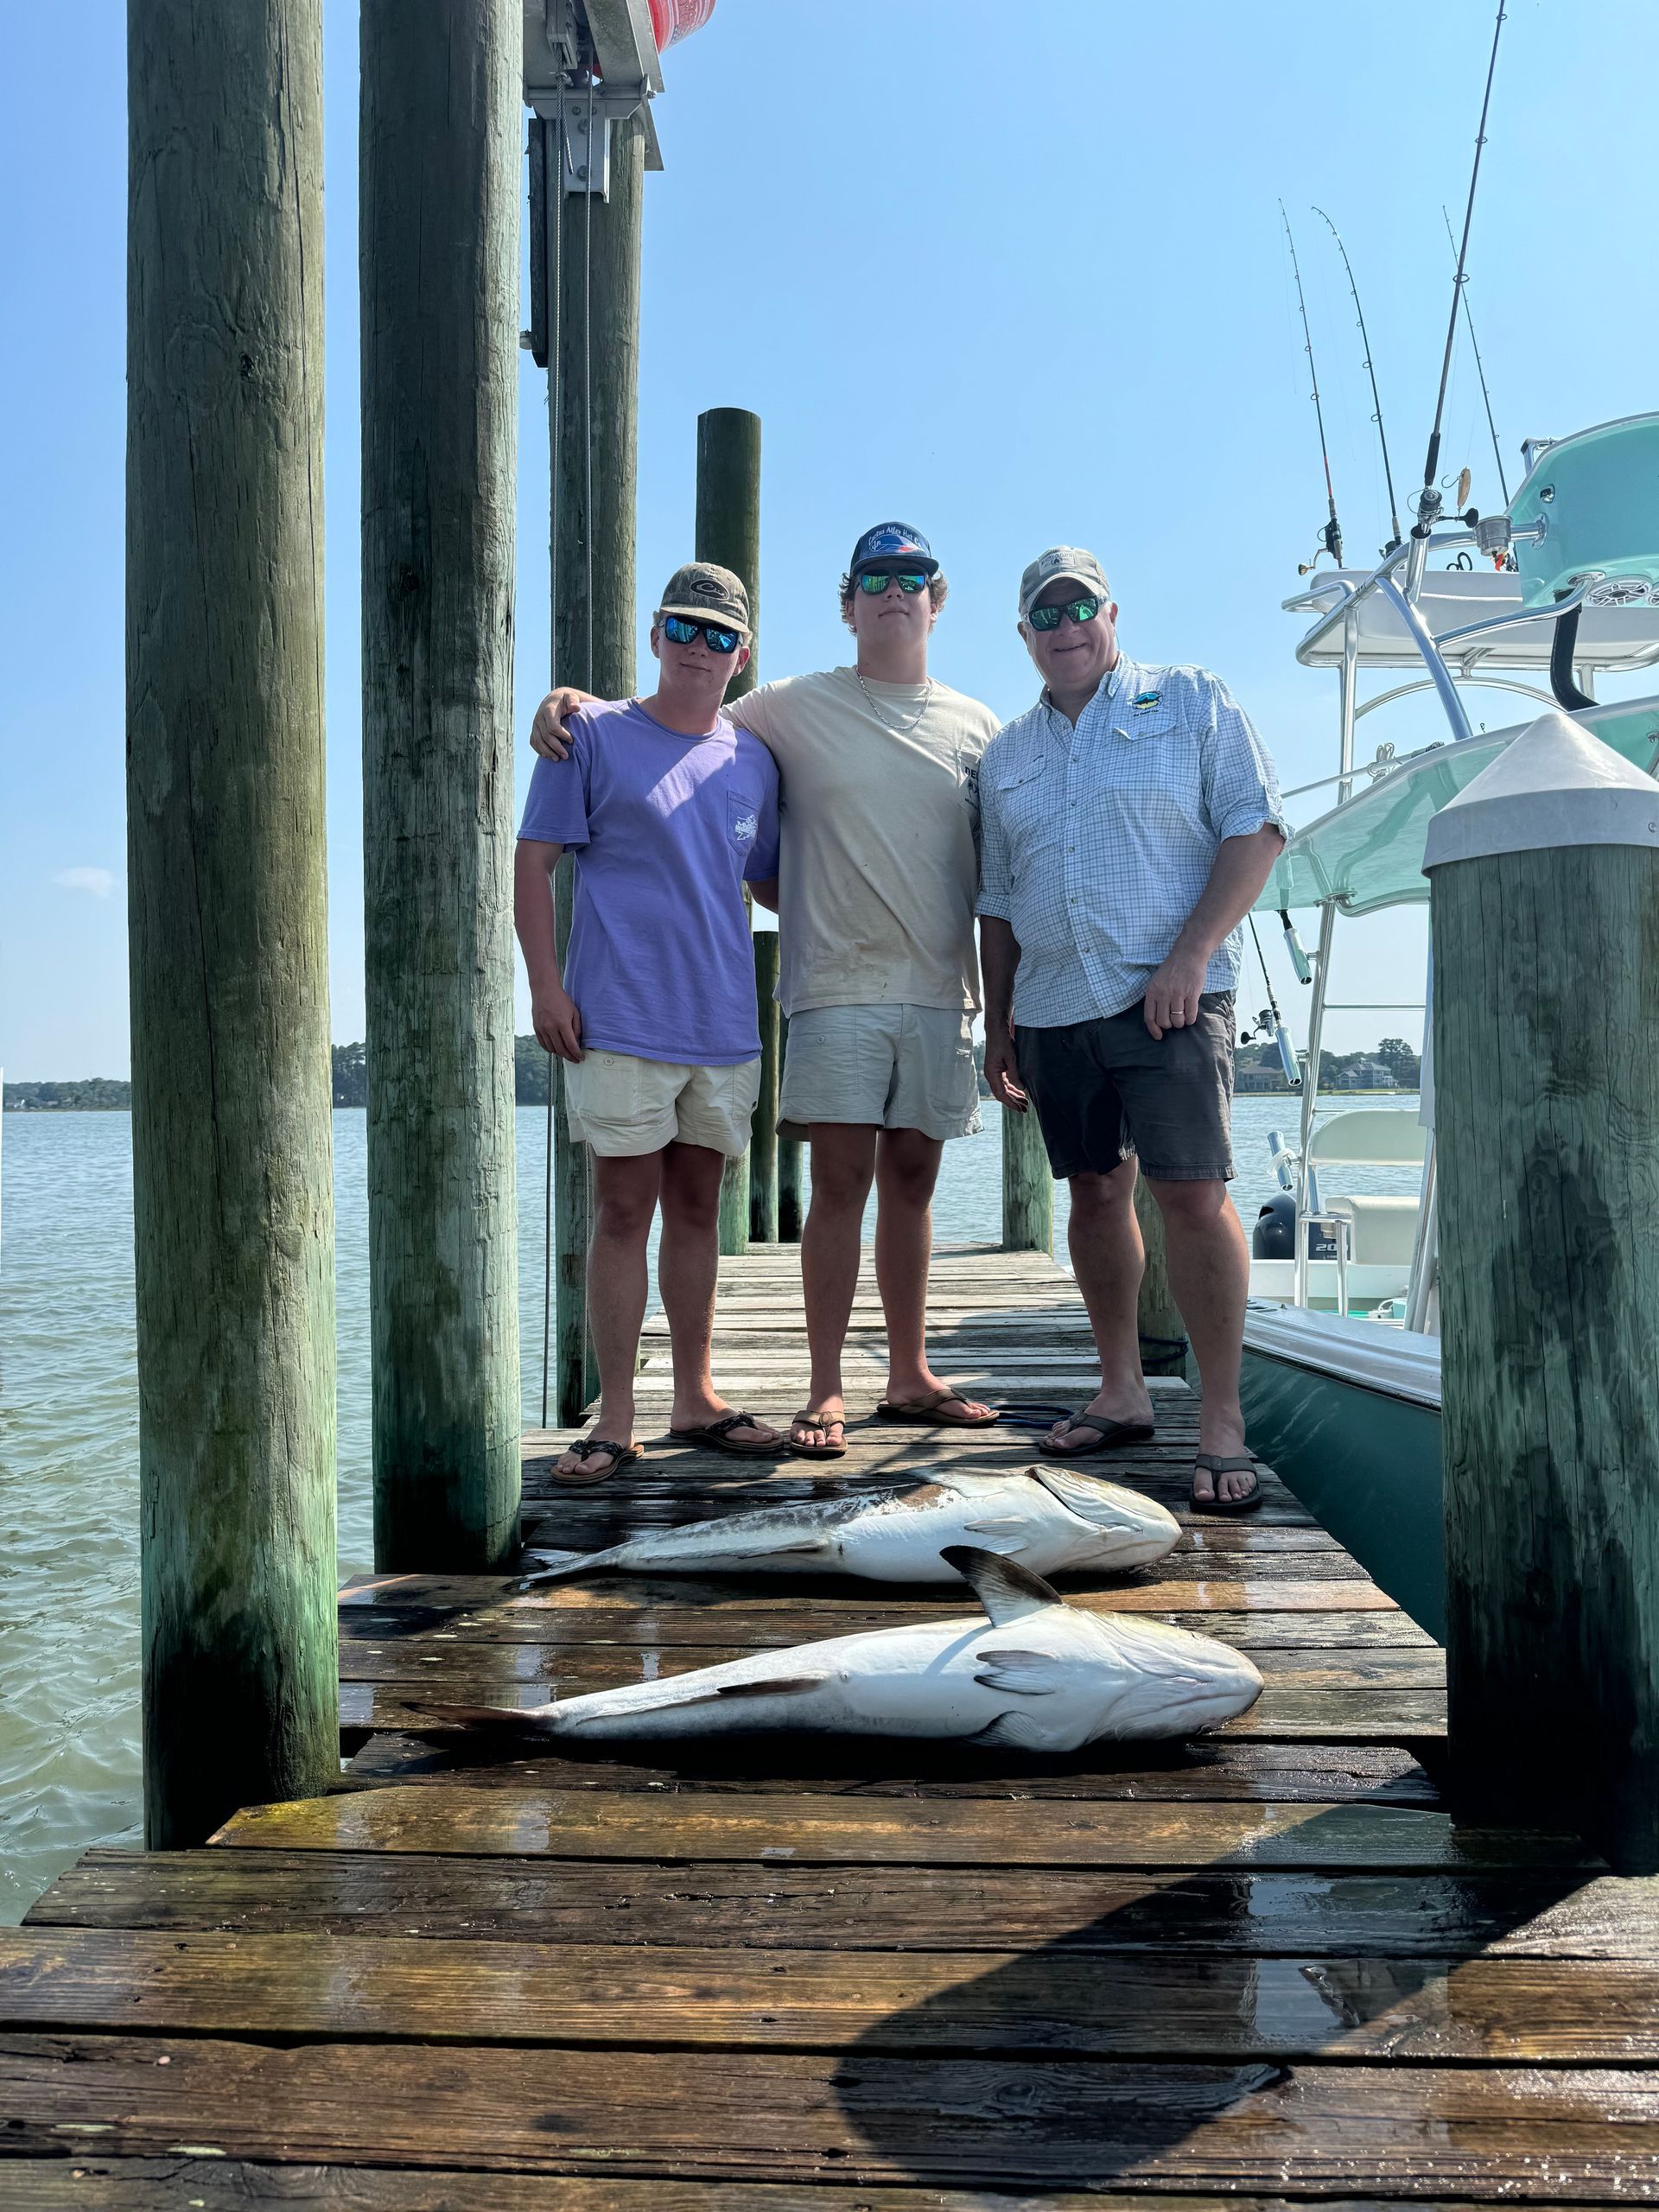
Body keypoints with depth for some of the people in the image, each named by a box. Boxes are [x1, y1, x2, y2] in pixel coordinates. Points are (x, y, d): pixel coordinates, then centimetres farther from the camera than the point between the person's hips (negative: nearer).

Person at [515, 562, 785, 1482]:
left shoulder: (752, 760, 13)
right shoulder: (593, 733, 0)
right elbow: (533, 863, -2)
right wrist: (546, 985, -10)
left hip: (725, 1025, 4)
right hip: (619, 1023, -4)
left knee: (697, 1209, 11)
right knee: (626, 1210, -2)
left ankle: (696, 1399, 21)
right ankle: (614, 1418, 6)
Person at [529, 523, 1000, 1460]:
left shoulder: (976, 726, 13)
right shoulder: (794, 708, 6)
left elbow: (996, 876, 14)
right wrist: (575, 700, -3)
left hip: (939, 992, 3)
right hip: (838, 988, -3)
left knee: (912, 1179, 8)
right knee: (841, 1181, -5)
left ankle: (911, 1375, 17)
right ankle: (827, 1389, 3)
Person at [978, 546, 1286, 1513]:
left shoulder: (1192, 701, 4)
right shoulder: (1006, 756, 17)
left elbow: (1256, 829, -3)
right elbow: (999, 899, 20)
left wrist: (1189, 956, -14)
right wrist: (998, 1021, 14)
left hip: (1167, 997, -5)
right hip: (1053, 1008, 5)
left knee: (1192, 1194, -11)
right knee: (1096, 1193, 9)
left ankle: (1223, 1423, -5)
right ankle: (1122, 1391, 20)